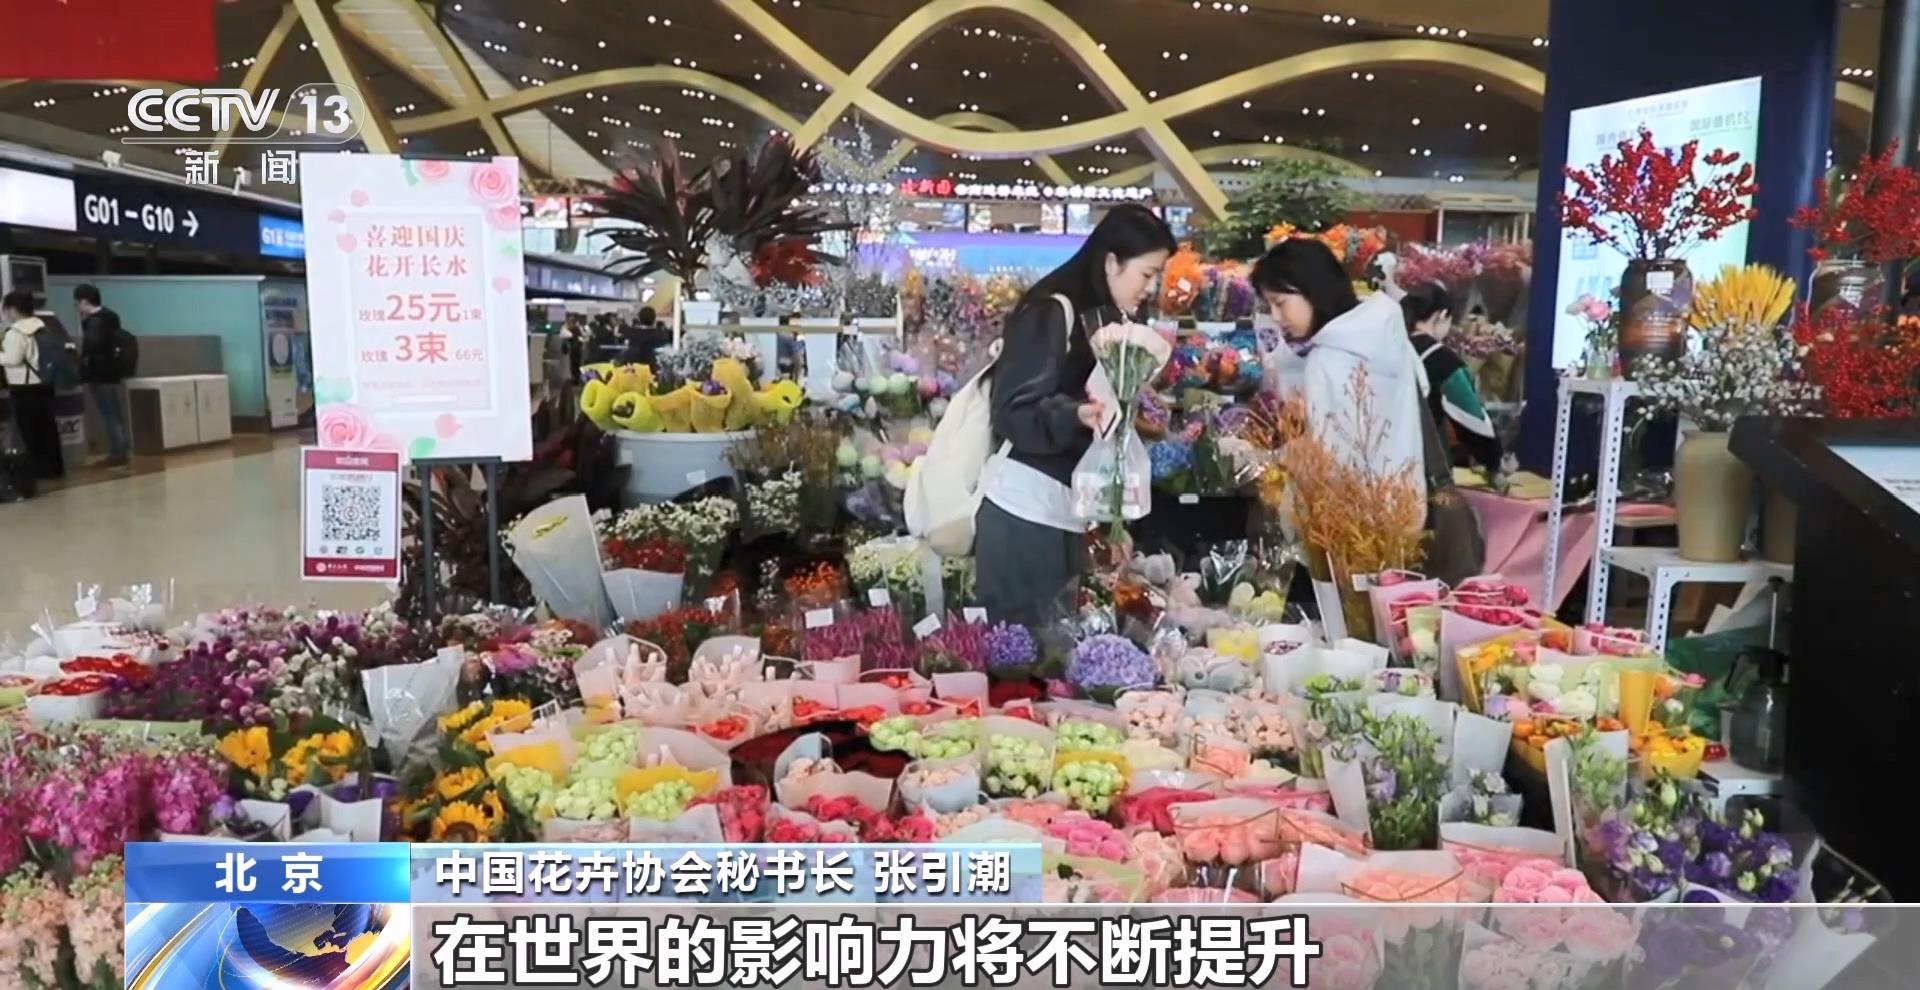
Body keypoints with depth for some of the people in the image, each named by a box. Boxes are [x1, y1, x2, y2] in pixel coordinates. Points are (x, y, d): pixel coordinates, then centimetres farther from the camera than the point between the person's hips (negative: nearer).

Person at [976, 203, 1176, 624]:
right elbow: (1014, 412, -17)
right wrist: (1077, 415, -31)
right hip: (1025, 510, -8)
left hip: (1073, 511, 8)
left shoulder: (1112, 321, 14)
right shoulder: (1051, 312, -10)